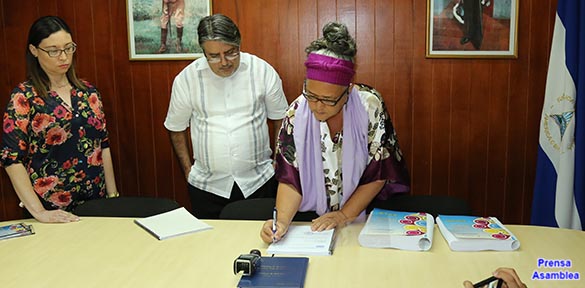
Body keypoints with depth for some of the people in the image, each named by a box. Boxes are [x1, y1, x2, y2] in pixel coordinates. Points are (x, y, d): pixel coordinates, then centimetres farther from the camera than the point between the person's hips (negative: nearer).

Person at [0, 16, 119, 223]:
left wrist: (113, 196, 5)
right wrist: (38, 212, -20)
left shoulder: (88, 92, 5)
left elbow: (103, 146, 9)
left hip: (96, 202, 4)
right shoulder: (24, 97, -7)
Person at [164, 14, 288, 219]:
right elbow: (176, 128, 8)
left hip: (258, 181, 0)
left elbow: (280, 118, 7)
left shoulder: (263, 71, -5)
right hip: (206, 186, 0)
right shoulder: (186, 78, -5)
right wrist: (187, 170, 5)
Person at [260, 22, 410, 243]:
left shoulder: (370, 106, -15)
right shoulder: (296, 114, -10)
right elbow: (290, 178, -8)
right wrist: (282, 220, -25)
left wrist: (345, 215, -14)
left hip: (368, 207, 0)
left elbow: (378, 173, -9)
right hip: (312, 213, 0)